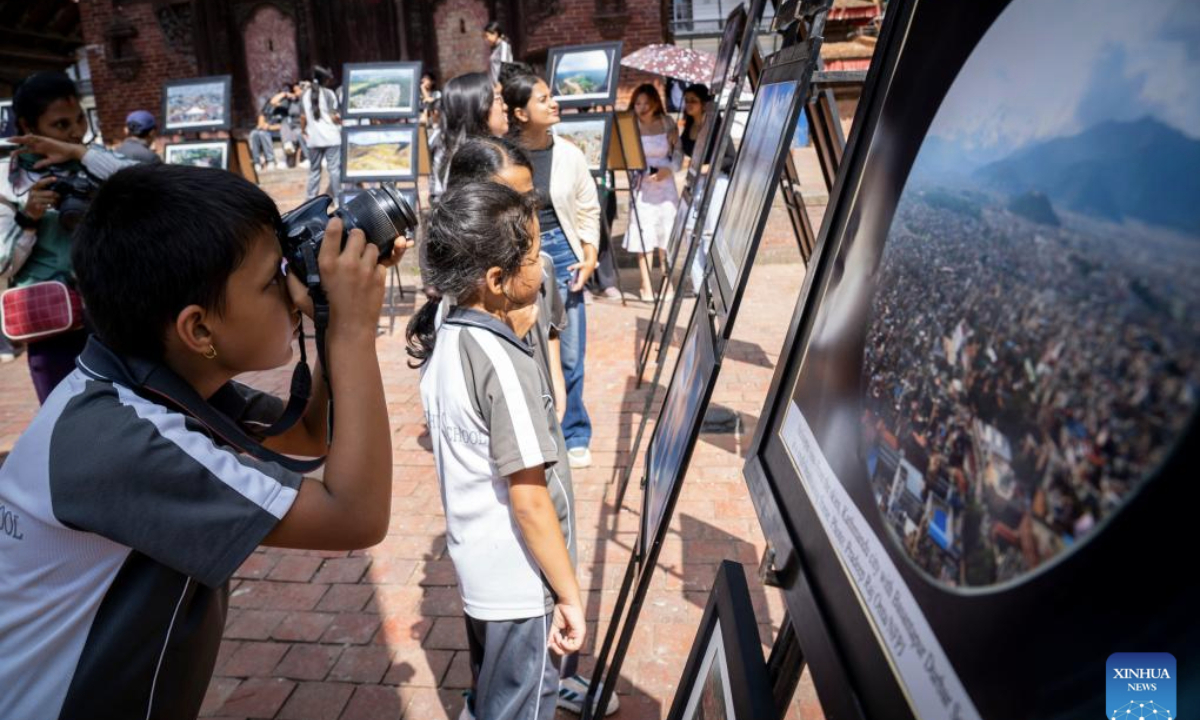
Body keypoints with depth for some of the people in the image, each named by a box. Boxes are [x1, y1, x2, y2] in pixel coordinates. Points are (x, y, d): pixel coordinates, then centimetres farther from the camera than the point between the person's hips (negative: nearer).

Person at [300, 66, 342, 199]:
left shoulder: (306, 94, 8)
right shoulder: (329, 93, -6)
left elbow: (303, 116, 8)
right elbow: (335, 117, -10)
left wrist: (303, 131, 21)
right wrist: (341, 121, 9)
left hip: (313, 138, 5)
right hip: (331, 137, -5)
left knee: (314, 169, 13)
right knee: (334, 168, -1)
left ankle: (311, 198, 15)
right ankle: (336, 198, 0)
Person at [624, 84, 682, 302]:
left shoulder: (667, 123, 2)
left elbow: (678, 152, 9)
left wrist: (669, 169, -8)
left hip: (665, 184, 2)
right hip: (641, 185, -2)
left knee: (666, 233, 4)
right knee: (643, 234, -4)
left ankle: (667, 282, 15)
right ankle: (646, 286, 2)